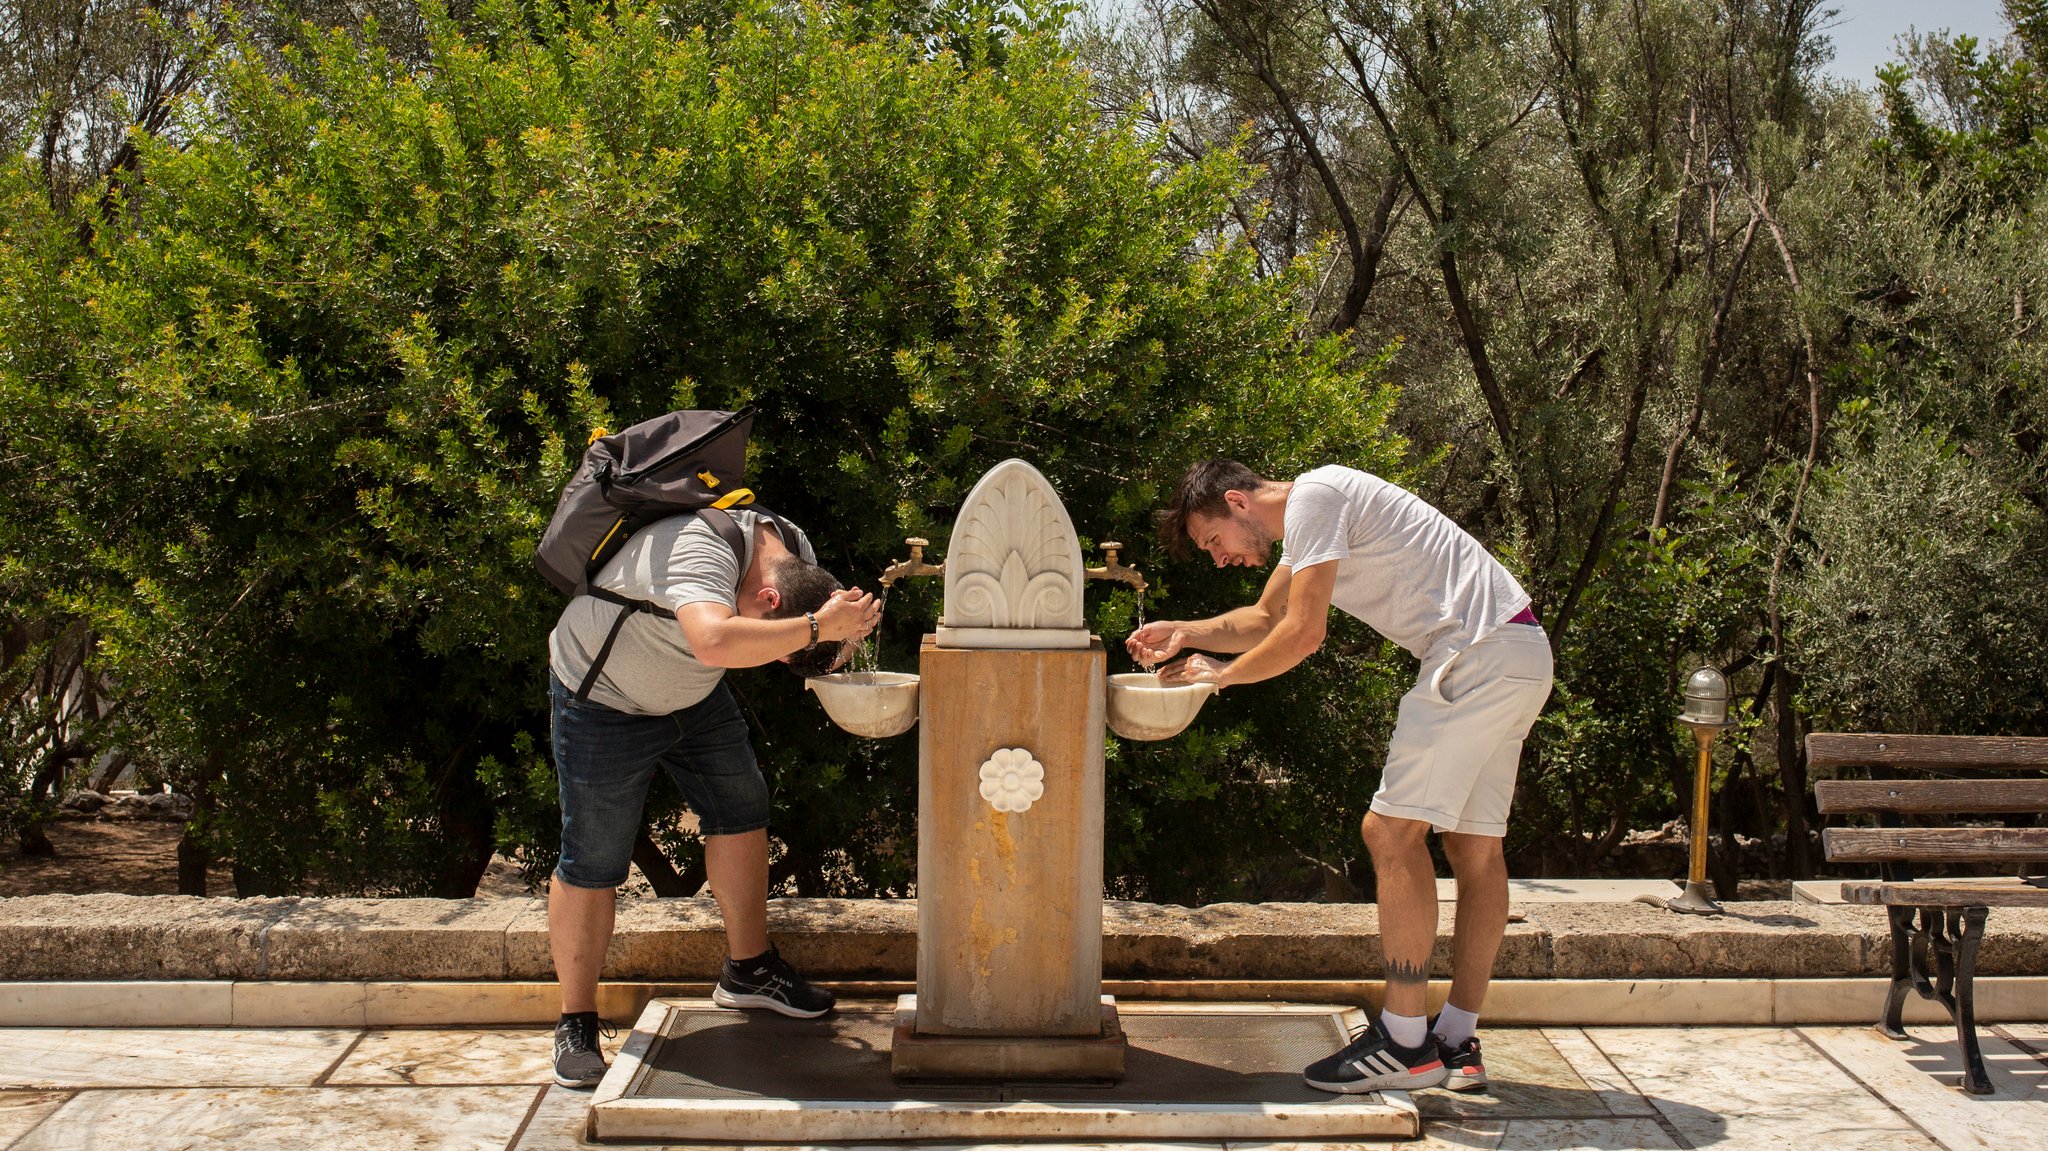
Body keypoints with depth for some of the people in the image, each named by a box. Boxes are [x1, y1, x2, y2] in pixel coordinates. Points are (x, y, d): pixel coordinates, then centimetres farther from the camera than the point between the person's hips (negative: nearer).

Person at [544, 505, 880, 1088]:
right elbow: (716, 642, -58)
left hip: (693, 695, 7)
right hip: (603, 700, -7)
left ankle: (748, 970, 23)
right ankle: (576, 1023, 8)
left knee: (742, 812, 6)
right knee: (591, 864, -4)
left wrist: (847, 629, -26)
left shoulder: (795, 551, -13)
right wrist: (816, 627, -51)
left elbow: (817, 651, -3)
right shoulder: (700, 551, -39)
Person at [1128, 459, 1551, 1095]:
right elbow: (1265, 620, 36)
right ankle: (1457, 1042, 12)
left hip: (1479, 654, -11)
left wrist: (1222, 674, 0)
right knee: (1475, 845, 9)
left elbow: (1303, 635, -14)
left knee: (1391, 829, -11)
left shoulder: (1313, 497, -9)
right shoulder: (1308, 518, 22)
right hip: (1521, 658, 11)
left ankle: (1405, 1041, -10)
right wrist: (1185, 633, 23)